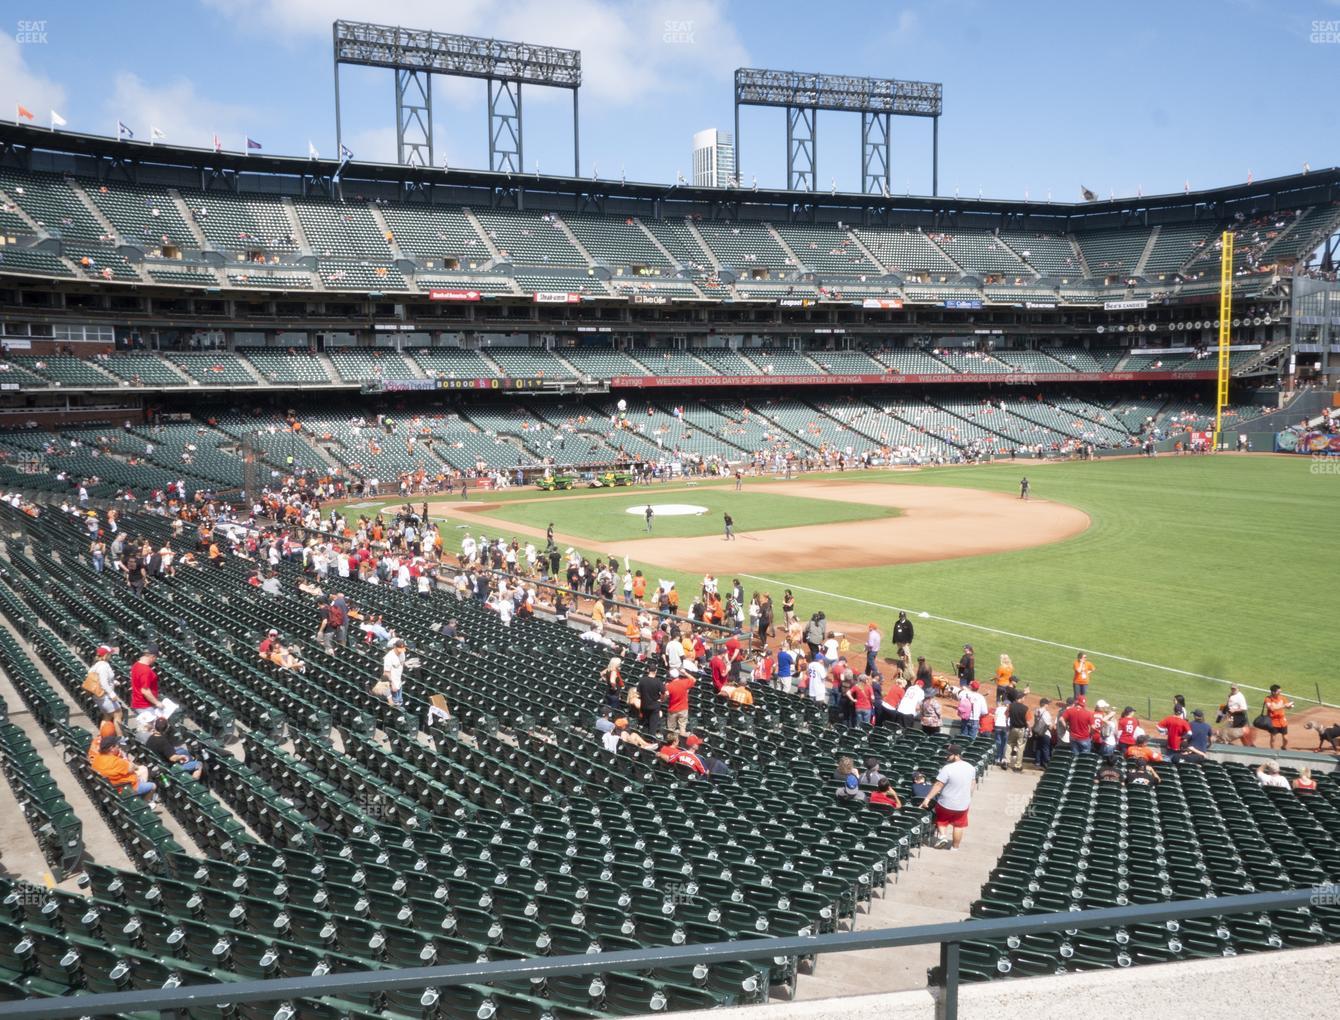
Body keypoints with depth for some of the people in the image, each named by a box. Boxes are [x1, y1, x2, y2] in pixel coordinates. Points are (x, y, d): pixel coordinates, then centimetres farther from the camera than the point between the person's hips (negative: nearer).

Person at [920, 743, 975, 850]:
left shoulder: (947, 769, -24)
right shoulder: (970, 767, -5)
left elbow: (938, 785, -22)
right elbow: (972, 785, 7)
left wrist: (927, 798, -16)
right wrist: (969, 799, 19)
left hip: (946, 803, -4)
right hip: (963, 804, 4)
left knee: (941, 820, 21)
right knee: (959, 825, 19)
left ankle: (942, 836, 2)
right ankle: (955, 846, 26)